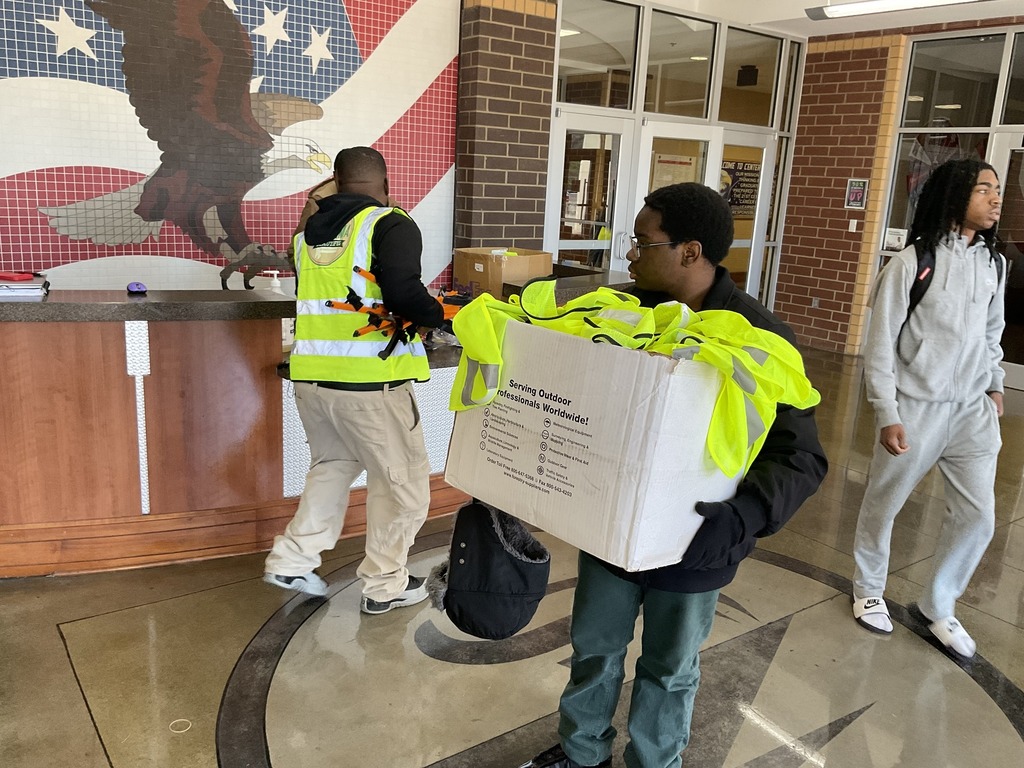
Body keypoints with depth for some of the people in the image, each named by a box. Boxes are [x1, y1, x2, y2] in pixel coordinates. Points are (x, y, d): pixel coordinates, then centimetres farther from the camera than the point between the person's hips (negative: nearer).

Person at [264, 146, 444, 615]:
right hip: (369, 381, -7)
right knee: (402, 478, 10)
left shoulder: (309, 232, 13)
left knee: (333, 463, 26)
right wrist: (439, 315, -5)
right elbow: (404, 294, -21)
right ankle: (385, 585, 20)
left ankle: (291, 561, 28)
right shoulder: (390, 225, -7)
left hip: (310, 375, 7)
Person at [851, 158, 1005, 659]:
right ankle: (868, 590, 34)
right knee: (884, 504, 10)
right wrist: (887, 414, -14)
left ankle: (938, 607, 26)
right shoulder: (911, 262, -12)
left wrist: (995, 387, 18)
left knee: (978, 515, 5)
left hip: (972, 410, 5)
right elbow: (880, 345, -11)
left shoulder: (992, 264, 6)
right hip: (917, 408, -5)